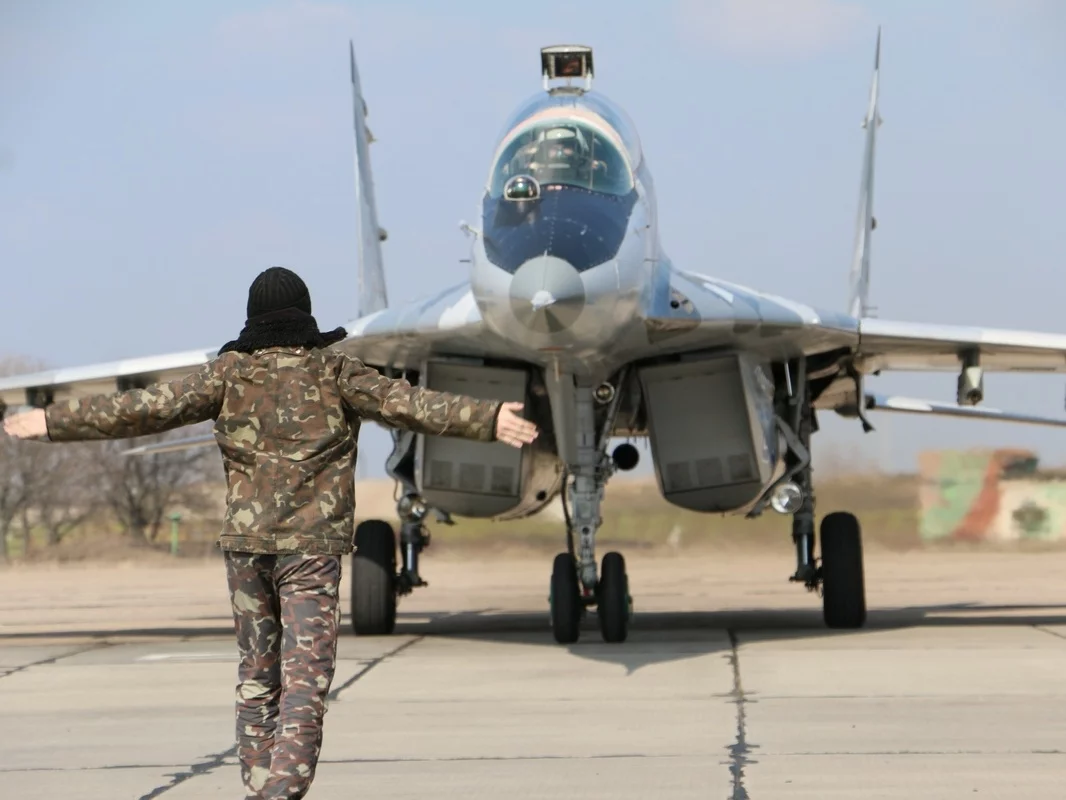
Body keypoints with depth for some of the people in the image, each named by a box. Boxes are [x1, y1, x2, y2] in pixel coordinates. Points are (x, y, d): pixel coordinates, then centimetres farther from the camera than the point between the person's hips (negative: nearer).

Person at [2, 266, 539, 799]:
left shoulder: (229, 372, 3)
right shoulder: (334, 371, -1)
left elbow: (144, 409, 2)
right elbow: (403, 404, -10)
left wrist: (52, 423, 9)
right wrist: (488, 420, -14)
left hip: (245, 542, 3)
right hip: (313, 545, -3)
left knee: (256, 674, 15)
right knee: (305, 681, -6)